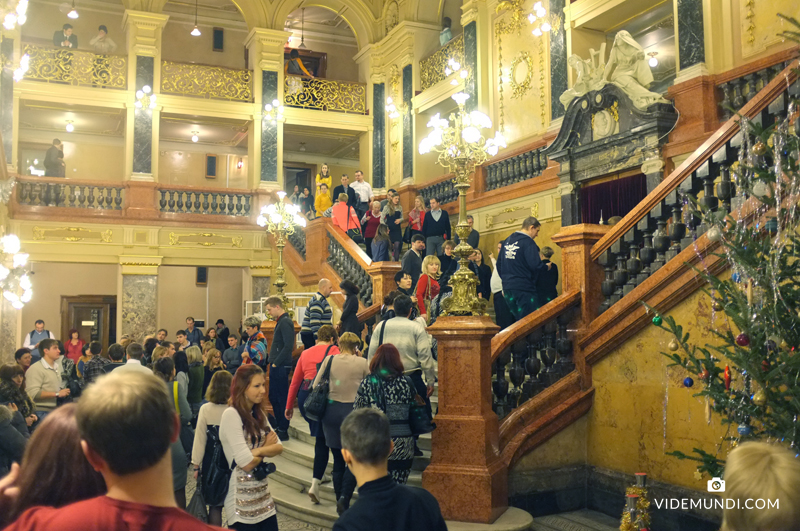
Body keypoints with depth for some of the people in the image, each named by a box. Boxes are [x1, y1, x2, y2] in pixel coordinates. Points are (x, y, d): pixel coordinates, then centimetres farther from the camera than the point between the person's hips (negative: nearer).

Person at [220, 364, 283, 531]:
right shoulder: (231, 414, -17)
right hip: (241, 497, -7)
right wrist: (267, 447, -3)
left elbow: (279, 447, 2)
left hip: (262, 493, 7)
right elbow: (247, 463, -21)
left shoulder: (258, 414, 8)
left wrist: (258, 451, -17)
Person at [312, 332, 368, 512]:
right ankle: (344, 496, -11)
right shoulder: (362, 363, -5)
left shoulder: (330, 360, 1)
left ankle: (339, 499, 21)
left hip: (331, 411, 3)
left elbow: (315, 385, 5)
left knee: (338, 459, 14)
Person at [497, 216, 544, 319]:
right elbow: (535, 266, -20)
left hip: (507, 287, 8)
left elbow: (499, 264, 16)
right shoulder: (528, 243, -12)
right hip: (524, 289, -8)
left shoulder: (507, 240, 13)